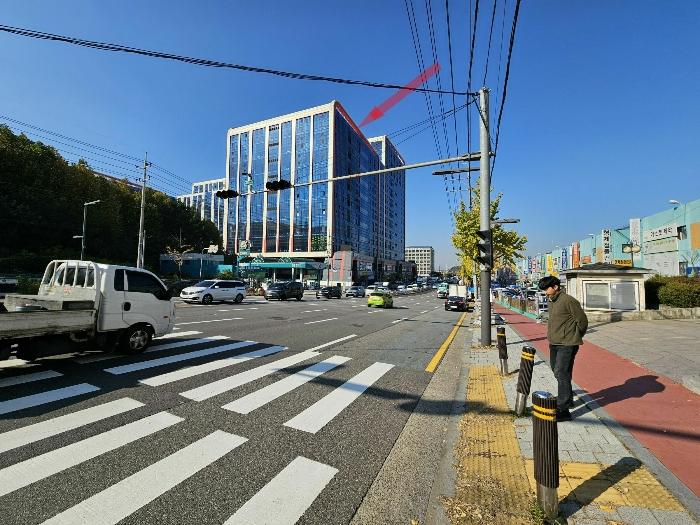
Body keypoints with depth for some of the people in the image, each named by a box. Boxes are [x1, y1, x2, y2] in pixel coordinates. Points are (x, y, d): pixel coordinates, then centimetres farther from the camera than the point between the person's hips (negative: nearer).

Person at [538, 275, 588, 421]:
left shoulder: (569, 301, -14)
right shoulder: (551, 302, 11)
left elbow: (582, 321, -9)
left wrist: (575, 338, 2)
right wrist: (551, 337, 14)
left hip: (567, 345, -9)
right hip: (554, 344, 9)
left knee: (561, 374, -10)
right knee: (557, 372, 19)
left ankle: (563, 410, -3)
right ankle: (568, 398, 38)